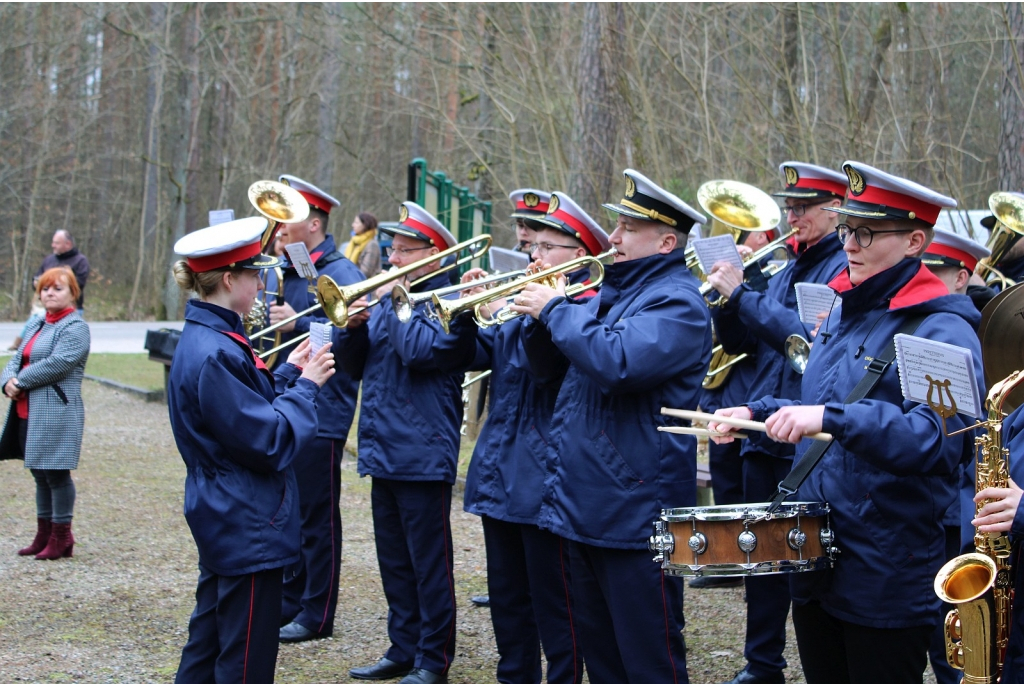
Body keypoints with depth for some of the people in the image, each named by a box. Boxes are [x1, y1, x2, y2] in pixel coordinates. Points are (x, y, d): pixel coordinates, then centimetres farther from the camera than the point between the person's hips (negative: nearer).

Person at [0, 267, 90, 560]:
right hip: (28, 411, 8)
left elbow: (57, 364, -20)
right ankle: (44, 535, 21)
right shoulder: (36, 325, 19)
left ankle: (61, 537, 5)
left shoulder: (75, 328, -8)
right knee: (40, 473, 13)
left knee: (56, 473, -3)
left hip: (57, 412, -8)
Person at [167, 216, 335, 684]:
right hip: (248, 528, -10)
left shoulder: (205, 338, 8)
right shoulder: (215, 354, -23)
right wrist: (305, 385, -11)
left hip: (222, 522, 10)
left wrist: (288, 373, 6)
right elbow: (269, 442, -22)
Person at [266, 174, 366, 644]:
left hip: (320, 413, -8)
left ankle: (316, 616, 9)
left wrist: (298, 324, -26)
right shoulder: (278, 272, 13)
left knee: (317, 517, 1)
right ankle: (287, 604, 25)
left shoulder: (339, 274, -9)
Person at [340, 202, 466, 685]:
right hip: (383, 453, 8)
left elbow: (418, 350, -25)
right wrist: (352, 326, -6)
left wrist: (391, 301, -13)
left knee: (429, 565, 0)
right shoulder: (395, 298, 15)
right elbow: (354, 365, 14)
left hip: (423, 457, -8)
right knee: (394, 562, 15)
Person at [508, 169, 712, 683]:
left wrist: (556, 310, -17)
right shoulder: (609, 294, 17)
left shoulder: (676, 301, -12)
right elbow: (545, 367, 18)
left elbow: (617, 362, -29)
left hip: (634, 514, -9)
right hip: (582, 505, 9)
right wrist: (542, 316, -1)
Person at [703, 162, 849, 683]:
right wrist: (726, 301, -3)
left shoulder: (849, 268, -8)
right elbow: (740, 343, 15)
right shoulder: (785, 272, 17)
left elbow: (812, 335, -22)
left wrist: (743, 296, -20)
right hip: (763, 431, 8)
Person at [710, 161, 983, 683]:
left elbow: (941, 438, -30)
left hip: (886, 580, -8)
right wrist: (758, 413, 7)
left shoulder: (943, 331, -16)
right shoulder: (844, 310, 10)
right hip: (813, 559, 8)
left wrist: (831, 419, -38)